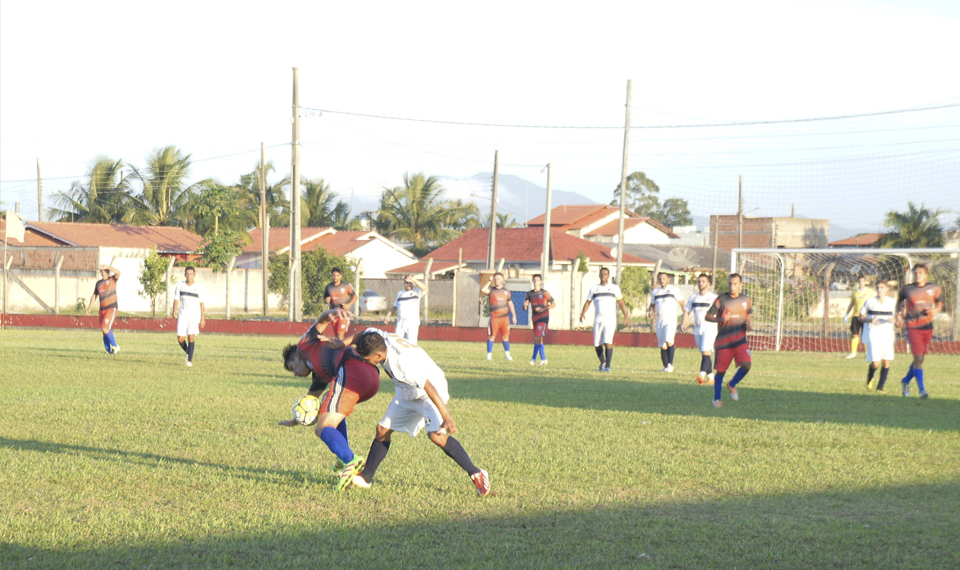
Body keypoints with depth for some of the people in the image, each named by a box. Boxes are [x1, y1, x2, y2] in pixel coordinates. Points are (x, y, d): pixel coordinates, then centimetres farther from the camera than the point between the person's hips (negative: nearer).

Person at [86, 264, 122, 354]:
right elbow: (94, 296, 20)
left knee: (105, 328, -19)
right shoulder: (98, 283, 15)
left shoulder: (112, 280, 1)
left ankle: (115, 347, -5)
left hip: (112, 309, -6)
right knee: (104, 331, 4)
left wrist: (107, 267, -24)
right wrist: (90, 307, 10)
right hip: (102, 310, 6)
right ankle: (109, 350, 11)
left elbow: (118, 272, -19)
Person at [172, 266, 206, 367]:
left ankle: (190, 360, -11)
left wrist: (203, 319, 1)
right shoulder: (180, 286, 5)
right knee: (180, 339, -3)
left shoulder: (198, 287, 0)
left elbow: (202, 304, 4)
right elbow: (176, 299, 8)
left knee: (191, 337, -14)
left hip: (194, 316, -2)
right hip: (183, 315, 2)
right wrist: (175, 310, -10)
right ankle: (187, 352, 27)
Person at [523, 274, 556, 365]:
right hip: (535, 318, 6)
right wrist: (525, 305, -18)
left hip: (543, 317, -6)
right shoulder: (530, 293, 10)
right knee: (538, 339, 8)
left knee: (537, 337, -16)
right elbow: (524, 308, 8)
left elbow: (553, 304, 1)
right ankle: (543, 359, 17)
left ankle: (534, 358, -12)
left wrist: (543, 309, -13)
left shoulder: (544, 293, -3)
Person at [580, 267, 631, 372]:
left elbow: (621, 303, 12)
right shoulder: (594, 289, 11)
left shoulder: (614, 288, 7)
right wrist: (583, 313, -3)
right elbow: (588, 302, 14)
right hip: (598, 320, 3)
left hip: (610, 320, -3)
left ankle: (607, 366, -13)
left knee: (608, 342, -18)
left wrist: (626, 316, 2)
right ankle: (602, 362, 27)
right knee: (597, 345, 3)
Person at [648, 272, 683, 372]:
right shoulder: (655, 292, 16)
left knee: (669, 342, -22)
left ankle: (670, 364, -18)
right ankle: (665, 366, 10)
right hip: (660, 322, 5)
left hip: (671, 320, -5)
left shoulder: (674, 290, 1)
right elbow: (652, 305, 26)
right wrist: (651, 311, 3)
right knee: (663, 346, 4)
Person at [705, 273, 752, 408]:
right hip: (724, 342, -2)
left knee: (746, 365, -16)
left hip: (740, 341, 2)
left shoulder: (746, 300, 7)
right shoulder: (721, 300, -4)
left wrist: (747, 325, 0)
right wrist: (721, 319, -19)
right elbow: (707, 316, -1)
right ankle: (716, 398, 22)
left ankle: (732, 385, 13)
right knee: (721, 371, 2)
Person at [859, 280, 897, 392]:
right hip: (873, 335, -3)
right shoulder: (869, 302, 0)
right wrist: (870, 320, -16)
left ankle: (880, 386, 12)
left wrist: (893, 320, -13)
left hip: (887, 335, 3)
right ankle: (869, 379, 20)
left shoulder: (892, 302, 5)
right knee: (875, 363, -12)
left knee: (887, 362, -5)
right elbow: (860, 318, 4)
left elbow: (896, 317, 12)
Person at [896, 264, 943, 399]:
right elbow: (899, 302, 18)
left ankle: (906, 381, 37)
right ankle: (921, 390, -9)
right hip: (912, 327, -3)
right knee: (918, 358, -14)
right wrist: (899, 316, 5)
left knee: (920, 358, 11)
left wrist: (935, 310, -7)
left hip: (927, 327, 3)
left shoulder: (934, 288, 3)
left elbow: (939, 303, 15)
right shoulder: (907, 289, 0)